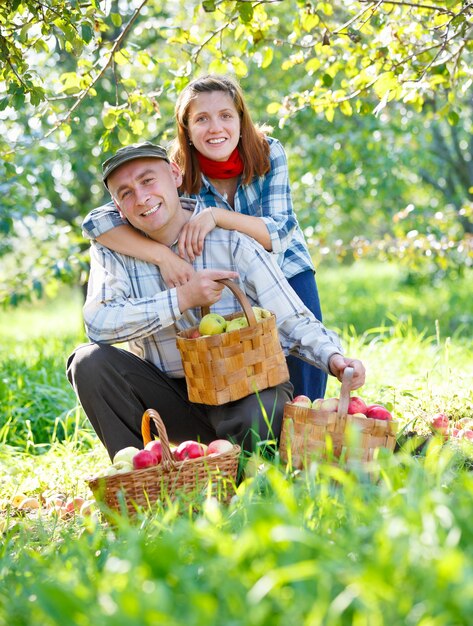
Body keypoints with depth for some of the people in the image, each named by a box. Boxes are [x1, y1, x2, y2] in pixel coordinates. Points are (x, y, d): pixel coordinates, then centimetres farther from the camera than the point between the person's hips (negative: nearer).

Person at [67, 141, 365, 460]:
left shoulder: (233, 240, -10)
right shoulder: (113, 248, -4)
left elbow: (293, 320, -12)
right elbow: (97, 323, -20)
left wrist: (334, 357, -32)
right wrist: (182, 298, -25)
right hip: (172, 396, 3)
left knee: (260, 417, -36)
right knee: (90, 360, -20)